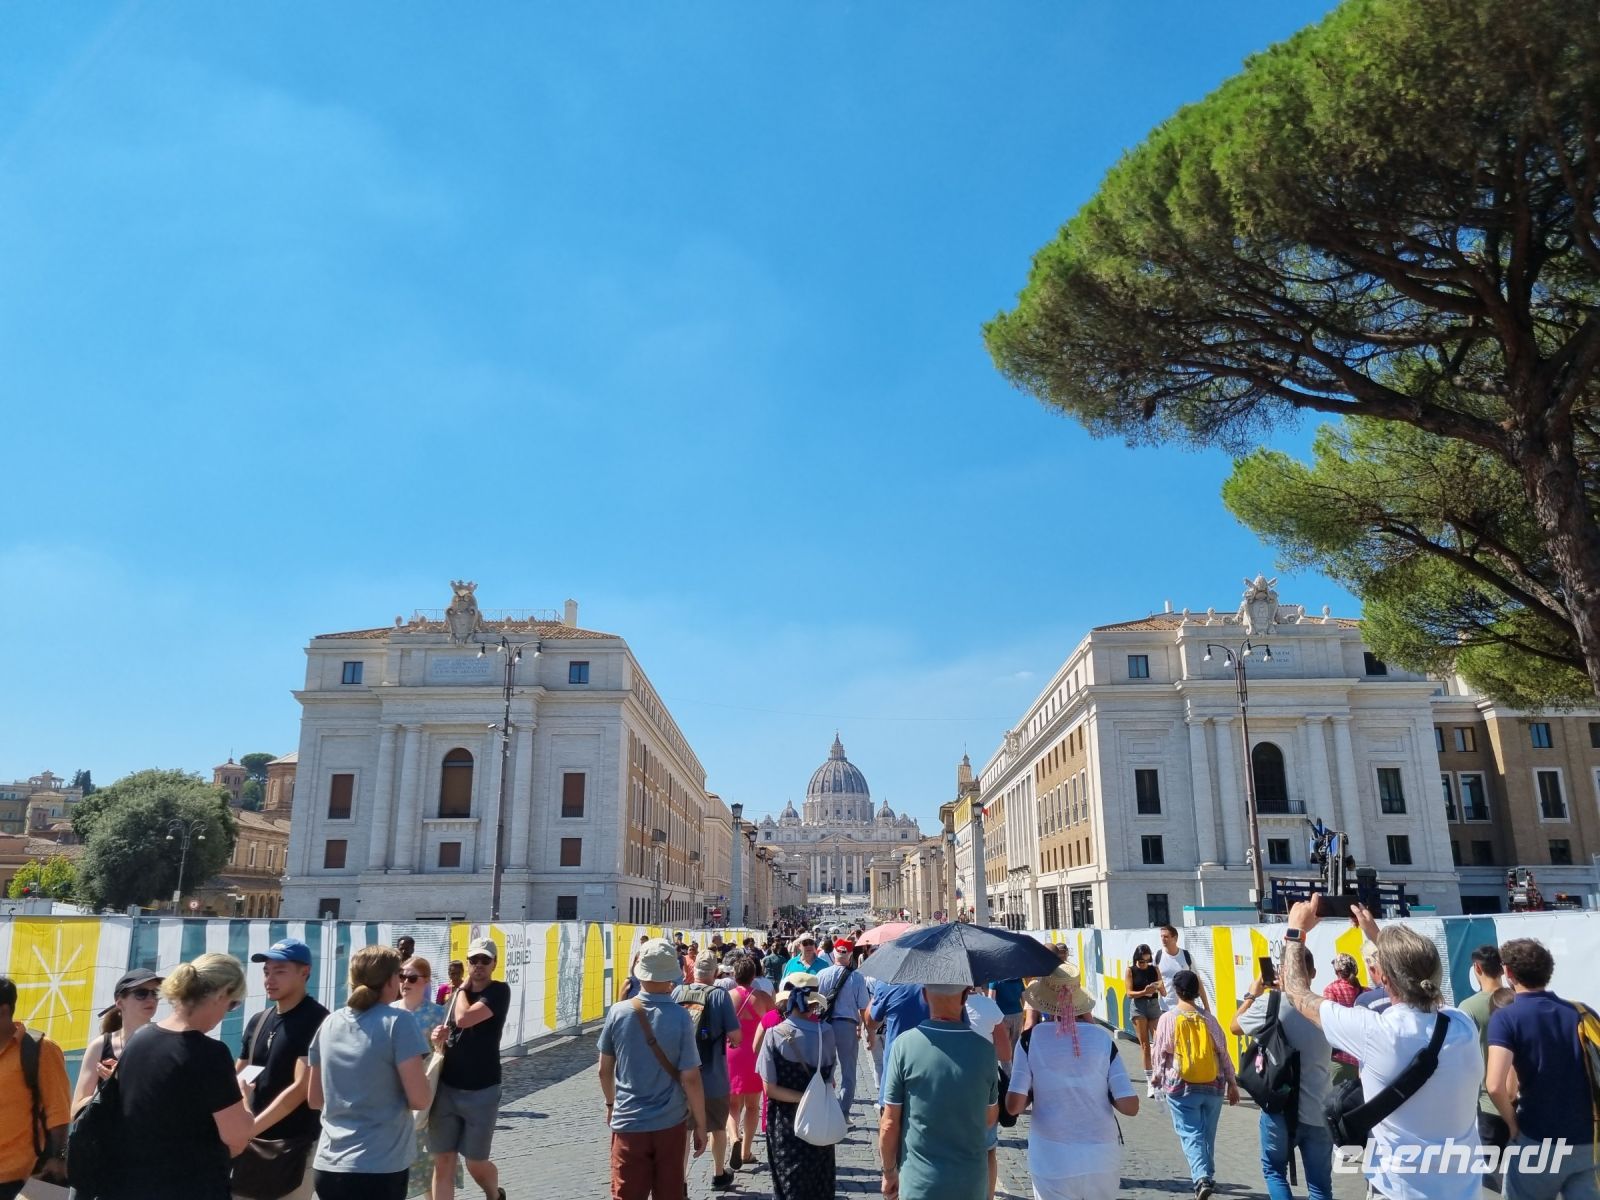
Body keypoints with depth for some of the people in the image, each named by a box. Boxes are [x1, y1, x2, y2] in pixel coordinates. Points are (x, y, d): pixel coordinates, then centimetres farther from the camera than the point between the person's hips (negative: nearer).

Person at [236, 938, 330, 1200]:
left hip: (295, 1146, -6)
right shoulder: (257, 1021, 10)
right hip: (255, 1143, 7)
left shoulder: (317, 1021, -13)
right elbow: (238, 1075, 17)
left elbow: (301, 1089, -18)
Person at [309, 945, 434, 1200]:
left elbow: (315, 1099, 14)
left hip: (328, 1167, 6)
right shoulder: (397, 1021, -12)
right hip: (379, 1169, -6)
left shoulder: (329, 1024, 5)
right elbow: (420, 1100, -14)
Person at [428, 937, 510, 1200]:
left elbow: (464, 1019, -24)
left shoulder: (499, 991, -10)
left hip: (481, 1092, -5)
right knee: (443, 1161, 2)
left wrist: (462, 988, -6)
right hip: (446, 1088, 5)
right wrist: (439, 1037, -3)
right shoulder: (459, 992, 9)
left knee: (475, 1164, 6)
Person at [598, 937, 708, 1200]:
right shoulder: (680, 1017, -15)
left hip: (628, 1122, 1)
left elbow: (605, 1070, 3)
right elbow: (690, 1078, -13)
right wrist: (701, 1123, 0)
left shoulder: (618, 1013, -8)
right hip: (669, 1124, -1)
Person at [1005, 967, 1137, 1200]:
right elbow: (1130, 1107, -8)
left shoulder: (1032, 1038, -8)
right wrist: (1102, 1092, 10)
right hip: (1103, 1159, 2)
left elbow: (1014, 1106, -11)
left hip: (1052, 1162, -2)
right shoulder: (1102, 1037, -5)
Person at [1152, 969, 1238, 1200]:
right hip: (1213, 1086, 3)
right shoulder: (1208, 1018, 0)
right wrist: (1232, 1083, 14)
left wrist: (1159, 1075, 15)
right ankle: (1207, 1176, 28)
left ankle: (1202, 1178, -19)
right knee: (1207, 1135, 18)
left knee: (1191, 1134, -1)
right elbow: (1223, 1052, 4)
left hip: (1182, 1087, -3)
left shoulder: (1168, 1018, -7)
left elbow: (1160, 1052, -3)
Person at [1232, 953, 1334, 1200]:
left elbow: (1235, 1026, 5)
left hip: (1280, 1109, -2)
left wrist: (1252, 994, 18)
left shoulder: (1269, 1003, -14)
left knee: (1274, 1170, 19)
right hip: (1319, 1112, 2)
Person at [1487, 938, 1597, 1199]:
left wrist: (1513, 1123, -6)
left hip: (1538, 1142, -4)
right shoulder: (1580, 1012, 3)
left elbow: (1495, 1085, -24)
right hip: (1588, 1142, 4)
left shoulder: (1505, 1017, -12)